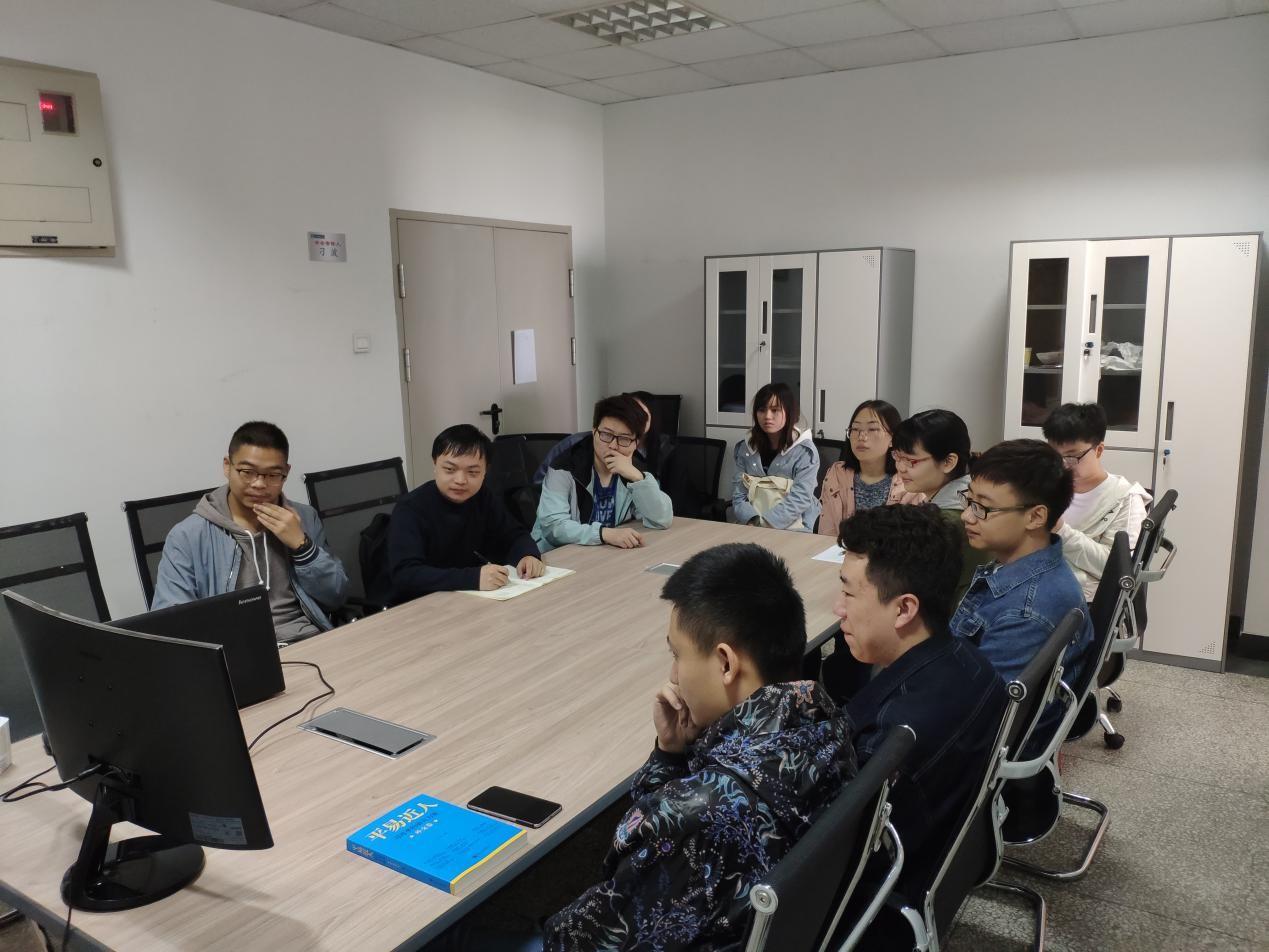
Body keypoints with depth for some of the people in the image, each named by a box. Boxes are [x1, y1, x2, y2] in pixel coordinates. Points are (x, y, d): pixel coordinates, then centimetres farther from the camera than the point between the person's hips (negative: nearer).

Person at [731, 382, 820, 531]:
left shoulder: (805, 451, -1)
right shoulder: (746, 448, 11)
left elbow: (799, 499, -11)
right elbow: (738, 494, 5)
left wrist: (763, 523, -20)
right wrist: (752, 521, -14)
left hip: (792, 530, -2)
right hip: (750, 529, 3)